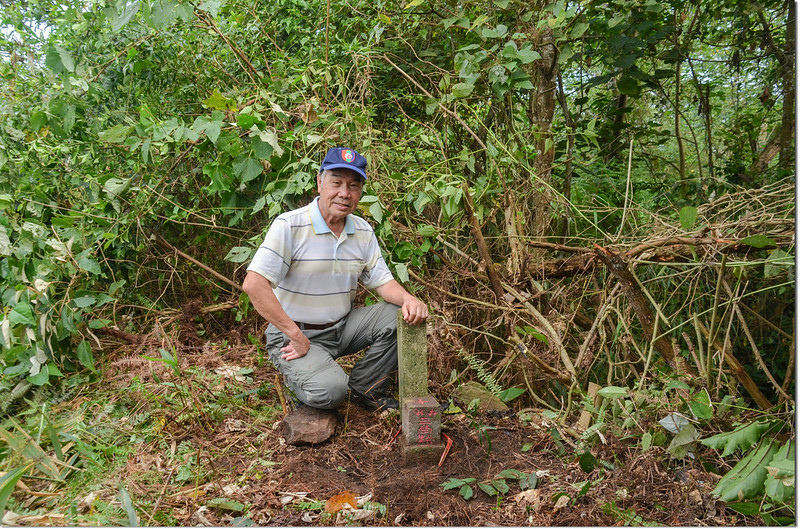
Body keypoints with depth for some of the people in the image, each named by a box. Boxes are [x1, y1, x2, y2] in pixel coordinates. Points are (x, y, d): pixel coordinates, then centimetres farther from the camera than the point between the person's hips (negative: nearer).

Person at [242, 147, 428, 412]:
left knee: (399, 317, -11)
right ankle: (299, 372, 7)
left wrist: (409, 300, -19)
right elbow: (253, 284, -25)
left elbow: (382, 280, 5)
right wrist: (296, 335, -26)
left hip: (342, 327, 6)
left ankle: (365, 390, 7)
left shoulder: (363, 231, 3)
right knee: (329, 391, -29)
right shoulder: (289, 225, -17)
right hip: (293, 334, -6)